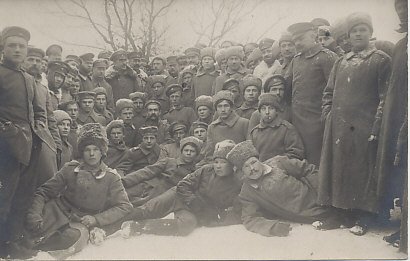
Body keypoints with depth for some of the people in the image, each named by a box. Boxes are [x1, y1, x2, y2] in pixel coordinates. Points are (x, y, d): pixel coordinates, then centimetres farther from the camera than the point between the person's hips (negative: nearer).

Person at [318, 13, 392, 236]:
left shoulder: (381, 60, 1)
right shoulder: (341, 62, 16)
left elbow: (385, 97, -6)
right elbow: (329, 92, 20)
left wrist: (376, 127, -14)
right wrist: (328, 113, 4)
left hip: (363, 127, -5)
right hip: (338, 128, 5)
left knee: (362, 173, 0)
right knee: (337, 169, 7)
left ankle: (364, 218, 9)